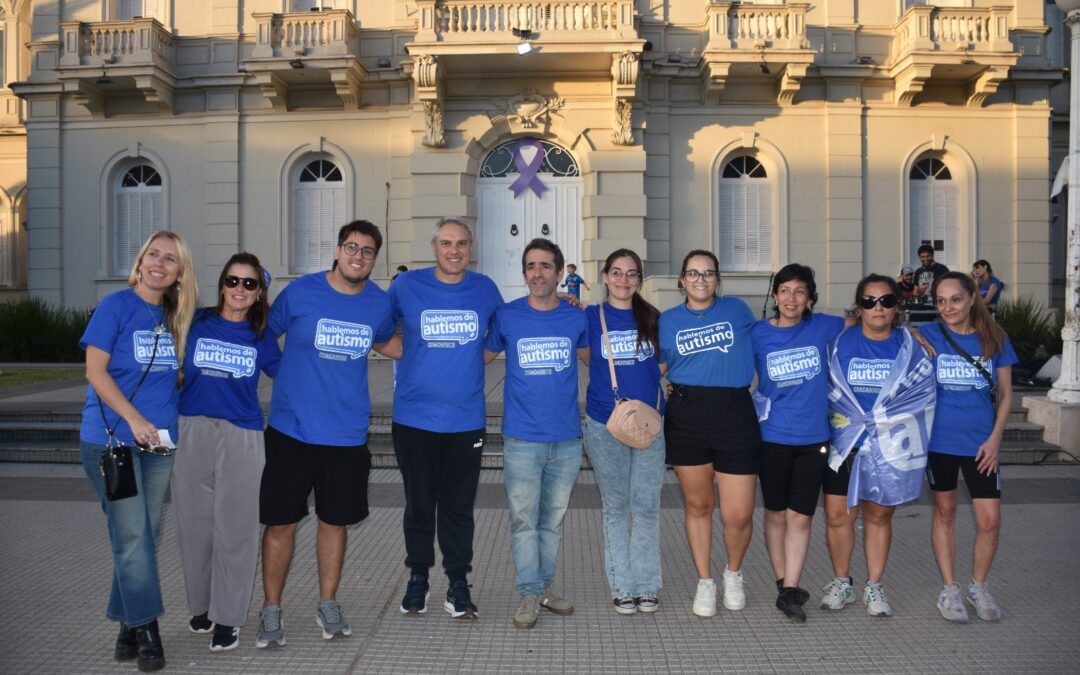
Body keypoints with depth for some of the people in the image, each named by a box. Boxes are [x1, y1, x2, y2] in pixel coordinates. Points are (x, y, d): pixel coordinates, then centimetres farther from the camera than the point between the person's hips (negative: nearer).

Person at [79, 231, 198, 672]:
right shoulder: (116, 306, -6)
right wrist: (134, 419, -18)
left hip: (159, 440, 5)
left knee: (146, 536, 8)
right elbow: (95, 371, -10)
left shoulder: (176, 317, 9)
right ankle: (145, 628, 3)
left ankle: (128, 623, 20)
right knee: (132, 534, -7)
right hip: (111, 437, -5)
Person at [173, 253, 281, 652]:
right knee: (195, 525, 9)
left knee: (234, 529, 1)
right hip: (192, 434, 1)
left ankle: (228, 617, 13)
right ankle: (201, 606, 29)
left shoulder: (261, 337, 6)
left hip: (242, 439, 0)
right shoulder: (196, 323, 4)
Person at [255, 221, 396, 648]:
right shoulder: (301, 292, -7)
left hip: (347, 434, 2)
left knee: (335, 520, 13)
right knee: (281, 521, 5)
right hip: (291, 430, -2)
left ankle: (327, 605, 30)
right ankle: (271, 611, 21)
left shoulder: (380, 304, 2)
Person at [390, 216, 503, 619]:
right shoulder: (407, 286, -2)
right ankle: (418, 576, 28)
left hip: (466, 419, 1)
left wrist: (470, 362, 8)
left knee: (459, 506, 7)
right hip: (414, 417, -1)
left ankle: (458, 583, 20)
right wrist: (410, 357, 3)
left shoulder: (485, 289, 3)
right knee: (419, 502, 10)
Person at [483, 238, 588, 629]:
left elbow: (593, 359, 19)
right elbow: (482, 357, 10)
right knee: (523, 519, 1)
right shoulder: (506, 317, -3)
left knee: (553, 519, 12)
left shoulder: (577, 318, 2)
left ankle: (546, 588, 26)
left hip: (566, 438, 2)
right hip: (522, 438, -2)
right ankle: (529, 595, 12)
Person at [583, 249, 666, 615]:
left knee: (646, 505, 2)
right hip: (605, 424, -1)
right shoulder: (590, 317, -1)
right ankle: (622, 586, 16)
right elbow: (587, 359, 8)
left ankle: (646, 584, 14)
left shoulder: (652, 318, 7)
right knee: (615, 506, 7)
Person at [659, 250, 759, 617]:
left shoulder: (737, 309, 8)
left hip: (735, 414, -1)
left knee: (738, 514, -3)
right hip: (686, 417, 1)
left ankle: (734, 573, 27)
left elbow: (755, 347, 21)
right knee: (697, 505, 10)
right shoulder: (668, 320, 10)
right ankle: (704, 582, 29)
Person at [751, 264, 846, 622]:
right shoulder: (758, 334, -5)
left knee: (800, 515, 2)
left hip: (813, 437, 1)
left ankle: (789, 591, 9)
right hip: (773, 436, -1)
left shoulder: (823, 327, -1)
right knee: (776, 513, 10)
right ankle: (783, 582, 26)